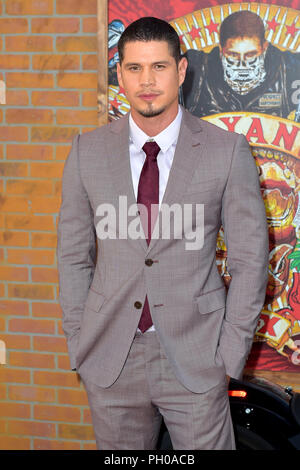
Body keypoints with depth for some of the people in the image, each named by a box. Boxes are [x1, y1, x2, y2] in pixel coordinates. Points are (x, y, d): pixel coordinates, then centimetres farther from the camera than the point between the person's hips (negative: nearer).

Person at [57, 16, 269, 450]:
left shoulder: (228, 151, -4)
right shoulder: (88, 152, 3)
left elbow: (250, 259, 0)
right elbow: (74, 255, 8)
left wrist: (231, 356, -4)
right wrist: (79, 347, 4)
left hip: (195, 359, -2)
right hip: (110, 358, 2)